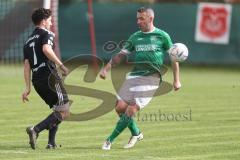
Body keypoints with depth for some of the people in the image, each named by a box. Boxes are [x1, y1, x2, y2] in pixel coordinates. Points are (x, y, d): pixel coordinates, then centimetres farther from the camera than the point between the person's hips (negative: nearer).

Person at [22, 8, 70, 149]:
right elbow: (46, 49, -23)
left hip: (37, 81, 8)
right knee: (64, 113, -7)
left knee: (58, 110, 19)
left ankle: (51, 142, 8)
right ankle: (35, 130, -21)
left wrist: (28, 88, 14)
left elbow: (27, 65, 16)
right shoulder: (46, 34, 0)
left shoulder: (28, 41, 22)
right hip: (49, 76, -8)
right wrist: (61, 65, -22)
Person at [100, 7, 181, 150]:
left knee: (131, 110, -13)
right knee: (120, 108, -4)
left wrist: (176, 80, 4)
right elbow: (120, 55, 16)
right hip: (134, 75, 5)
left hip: (151, 78, -5)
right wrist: (106, 69, 2)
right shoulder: (135, 37, 13)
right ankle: (136, 133, 20)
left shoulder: (162, 36, 1)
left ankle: (110, 140, -4)